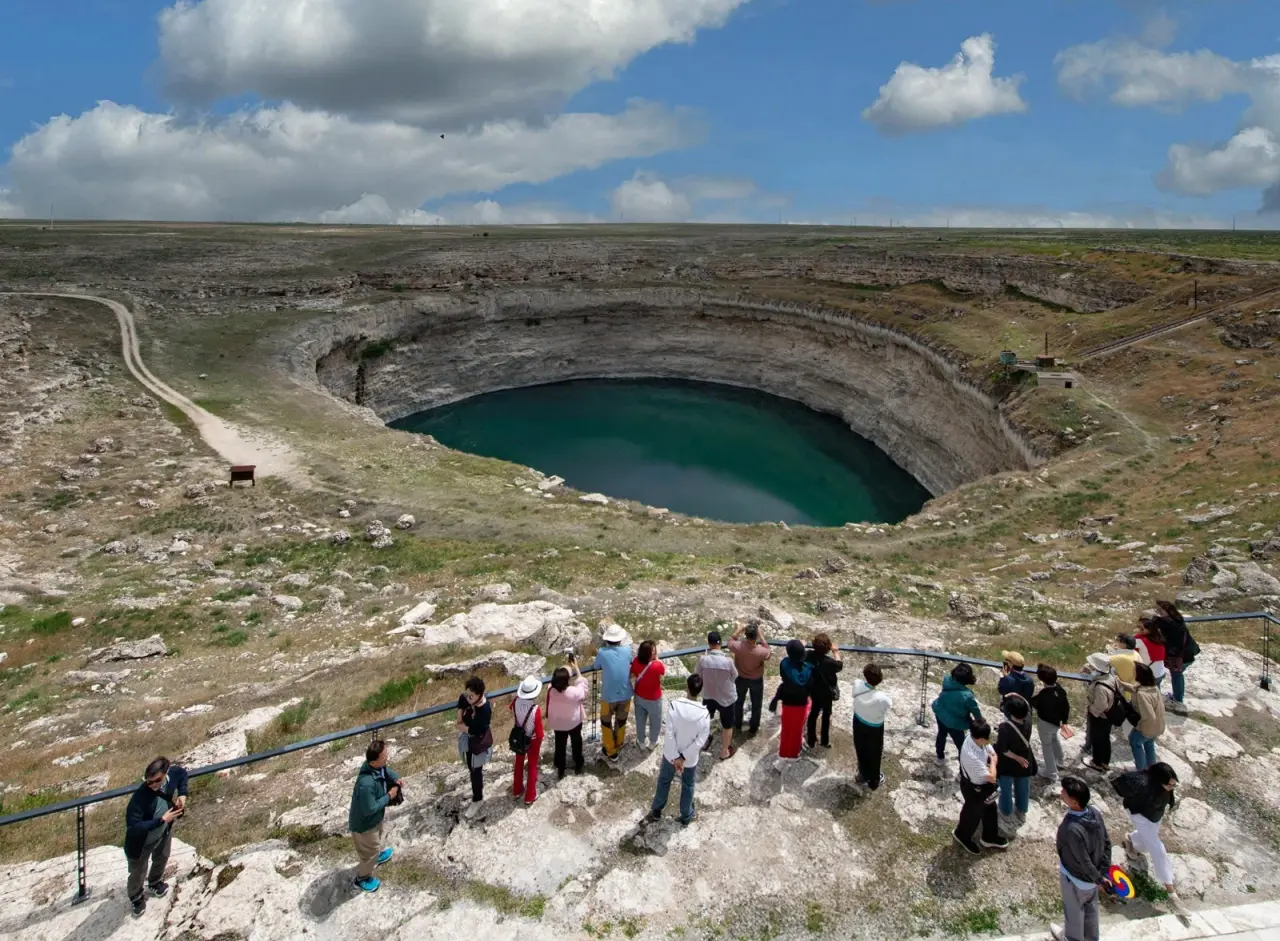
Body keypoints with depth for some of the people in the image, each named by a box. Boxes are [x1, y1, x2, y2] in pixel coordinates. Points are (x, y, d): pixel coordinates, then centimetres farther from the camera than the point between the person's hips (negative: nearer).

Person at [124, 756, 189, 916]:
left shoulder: (173, 773, -27)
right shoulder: (140, 797, -41)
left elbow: (183, 773, -2)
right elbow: (133, 826, -38)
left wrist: (182, 794, -13)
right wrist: (161, 820, -38)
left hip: (164, 831, 5)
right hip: (141, 841, -5)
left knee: (162, 858, 32)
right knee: (138, 872, 20)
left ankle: (155, 882, 64)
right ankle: (136, 898, 52)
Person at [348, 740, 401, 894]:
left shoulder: (377, 765, -20)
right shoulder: (366, 784, -46)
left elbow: (386, 770, 5)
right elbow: (370, 809, -35)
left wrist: (396, 779, -14)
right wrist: (389, 796, -26)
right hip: (364, 822, -8)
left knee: (377, 838, 36)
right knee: (371, 850, 18)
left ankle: (380, 854, 66)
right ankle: (362, 878, 44)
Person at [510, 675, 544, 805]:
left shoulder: (516, 702, -23)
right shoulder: (535, 710, -37)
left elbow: (512, 712, 6)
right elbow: (539, 733, -23)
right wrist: (539, 747, -6)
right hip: (532, 740, -4)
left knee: (519, 763, 27)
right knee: (532, 767, 18)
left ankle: (517, 790, 47)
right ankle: (530, 796, 34)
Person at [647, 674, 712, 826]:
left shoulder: (674, 705, -26)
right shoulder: (704, 714, -23)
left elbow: (669, 734, -23)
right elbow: (701, 740, -20)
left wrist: (675, 757, -15)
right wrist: (684, 757, -13)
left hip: (671, 754, 0)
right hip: (691, 758, 0)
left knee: (664, 781, 25)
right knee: (688, 786, 25)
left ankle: (656, 810, 43)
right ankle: (686, 816, 43)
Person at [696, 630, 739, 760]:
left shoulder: (703, 659, -23)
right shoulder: (727, 660, -27)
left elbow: (697, 675, -6)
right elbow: (734, 676, -9)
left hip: (708, 695, 2)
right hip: (726, 697, -2)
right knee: (727, 725, 21)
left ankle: (705, 741, 52)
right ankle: (725, 751, 36)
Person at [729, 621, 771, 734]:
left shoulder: (738, 647, -31)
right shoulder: (761, 651, -35)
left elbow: (730, 641, -6)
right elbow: (770, 652, -10)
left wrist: (739, 630, -10)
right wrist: (762, 637, -14)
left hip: (741, 678, 2)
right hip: (756, 680, -2)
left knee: (739, 702, 25)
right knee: (756, 705, 21)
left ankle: (737, 726, 42)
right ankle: (753, 728, 37)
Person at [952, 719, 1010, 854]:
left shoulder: (974, 737, -21)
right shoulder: (972, 756, -45)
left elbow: (993, 754, -1)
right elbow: (992, 777, -33)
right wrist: (992, 761, -18)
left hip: (983, 784, 7)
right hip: (974, 789, -7)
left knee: (990, 809, 28)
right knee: (973, 814, 21)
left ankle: (989, 837, 54)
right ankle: (962, 835, 52)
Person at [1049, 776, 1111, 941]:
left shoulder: (1072, 828, -41)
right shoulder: (1095, 812, -19)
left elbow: (1084, 862, -28)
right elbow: (1107, 842, -6)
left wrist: (1098, 878, -10)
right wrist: (1104, 870, 2)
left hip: (1076, 878, -6)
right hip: (1091, 876, 6)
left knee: (1073, 911, 24)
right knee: (1090, 907, 31)